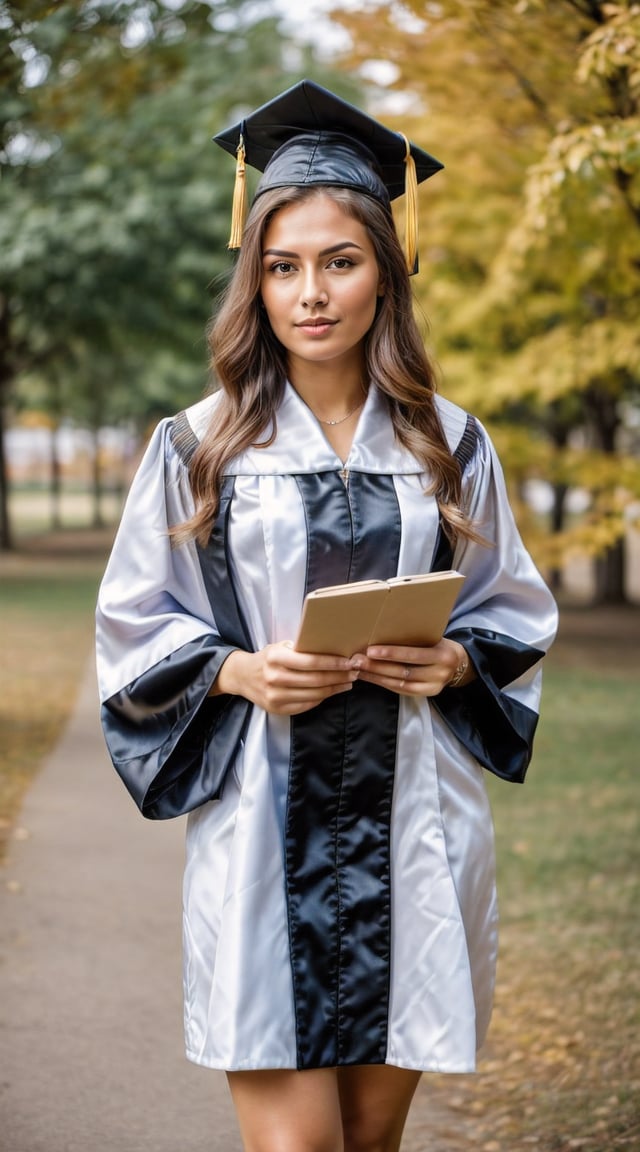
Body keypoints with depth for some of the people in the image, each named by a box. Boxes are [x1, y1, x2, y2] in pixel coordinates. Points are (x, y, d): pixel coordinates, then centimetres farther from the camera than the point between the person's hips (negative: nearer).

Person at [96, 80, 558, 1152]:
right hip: (263, 827, -2)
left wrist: (454, 662, -8)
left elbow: (514, 614, 13)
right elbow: (136, 628, 5)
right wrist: (241, 671, -13)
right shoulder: (198, 447, 1)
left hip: (412, 830, 2)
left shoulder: (450, 444, 6)